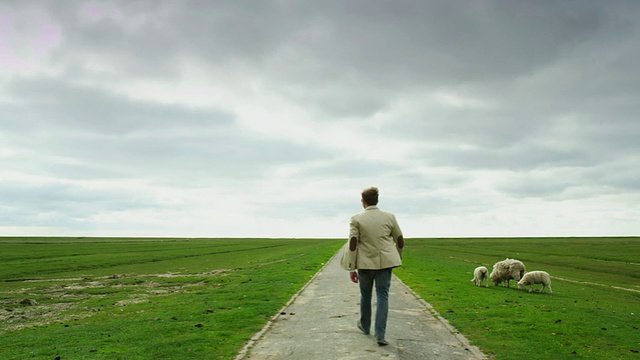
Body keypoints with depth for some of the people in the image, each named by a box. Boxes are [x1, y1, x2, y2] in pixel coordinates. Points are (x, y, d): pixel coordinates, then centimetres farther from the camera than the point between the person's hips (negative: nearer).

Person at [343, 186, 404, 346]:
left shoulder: (356, 219, -7)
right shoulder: (389, 217, 0)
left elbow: (352, 244, -11)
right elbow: (400, 241, 8)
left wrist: (351, 269, -6)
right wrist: (397, 257, 26)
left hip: (365, 263, 0)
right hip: (385, 262, 1)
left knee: (365, 295, 18)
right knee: (382, 296, 2)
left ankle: (365, 326, 37)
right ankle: (380, 334, -5)